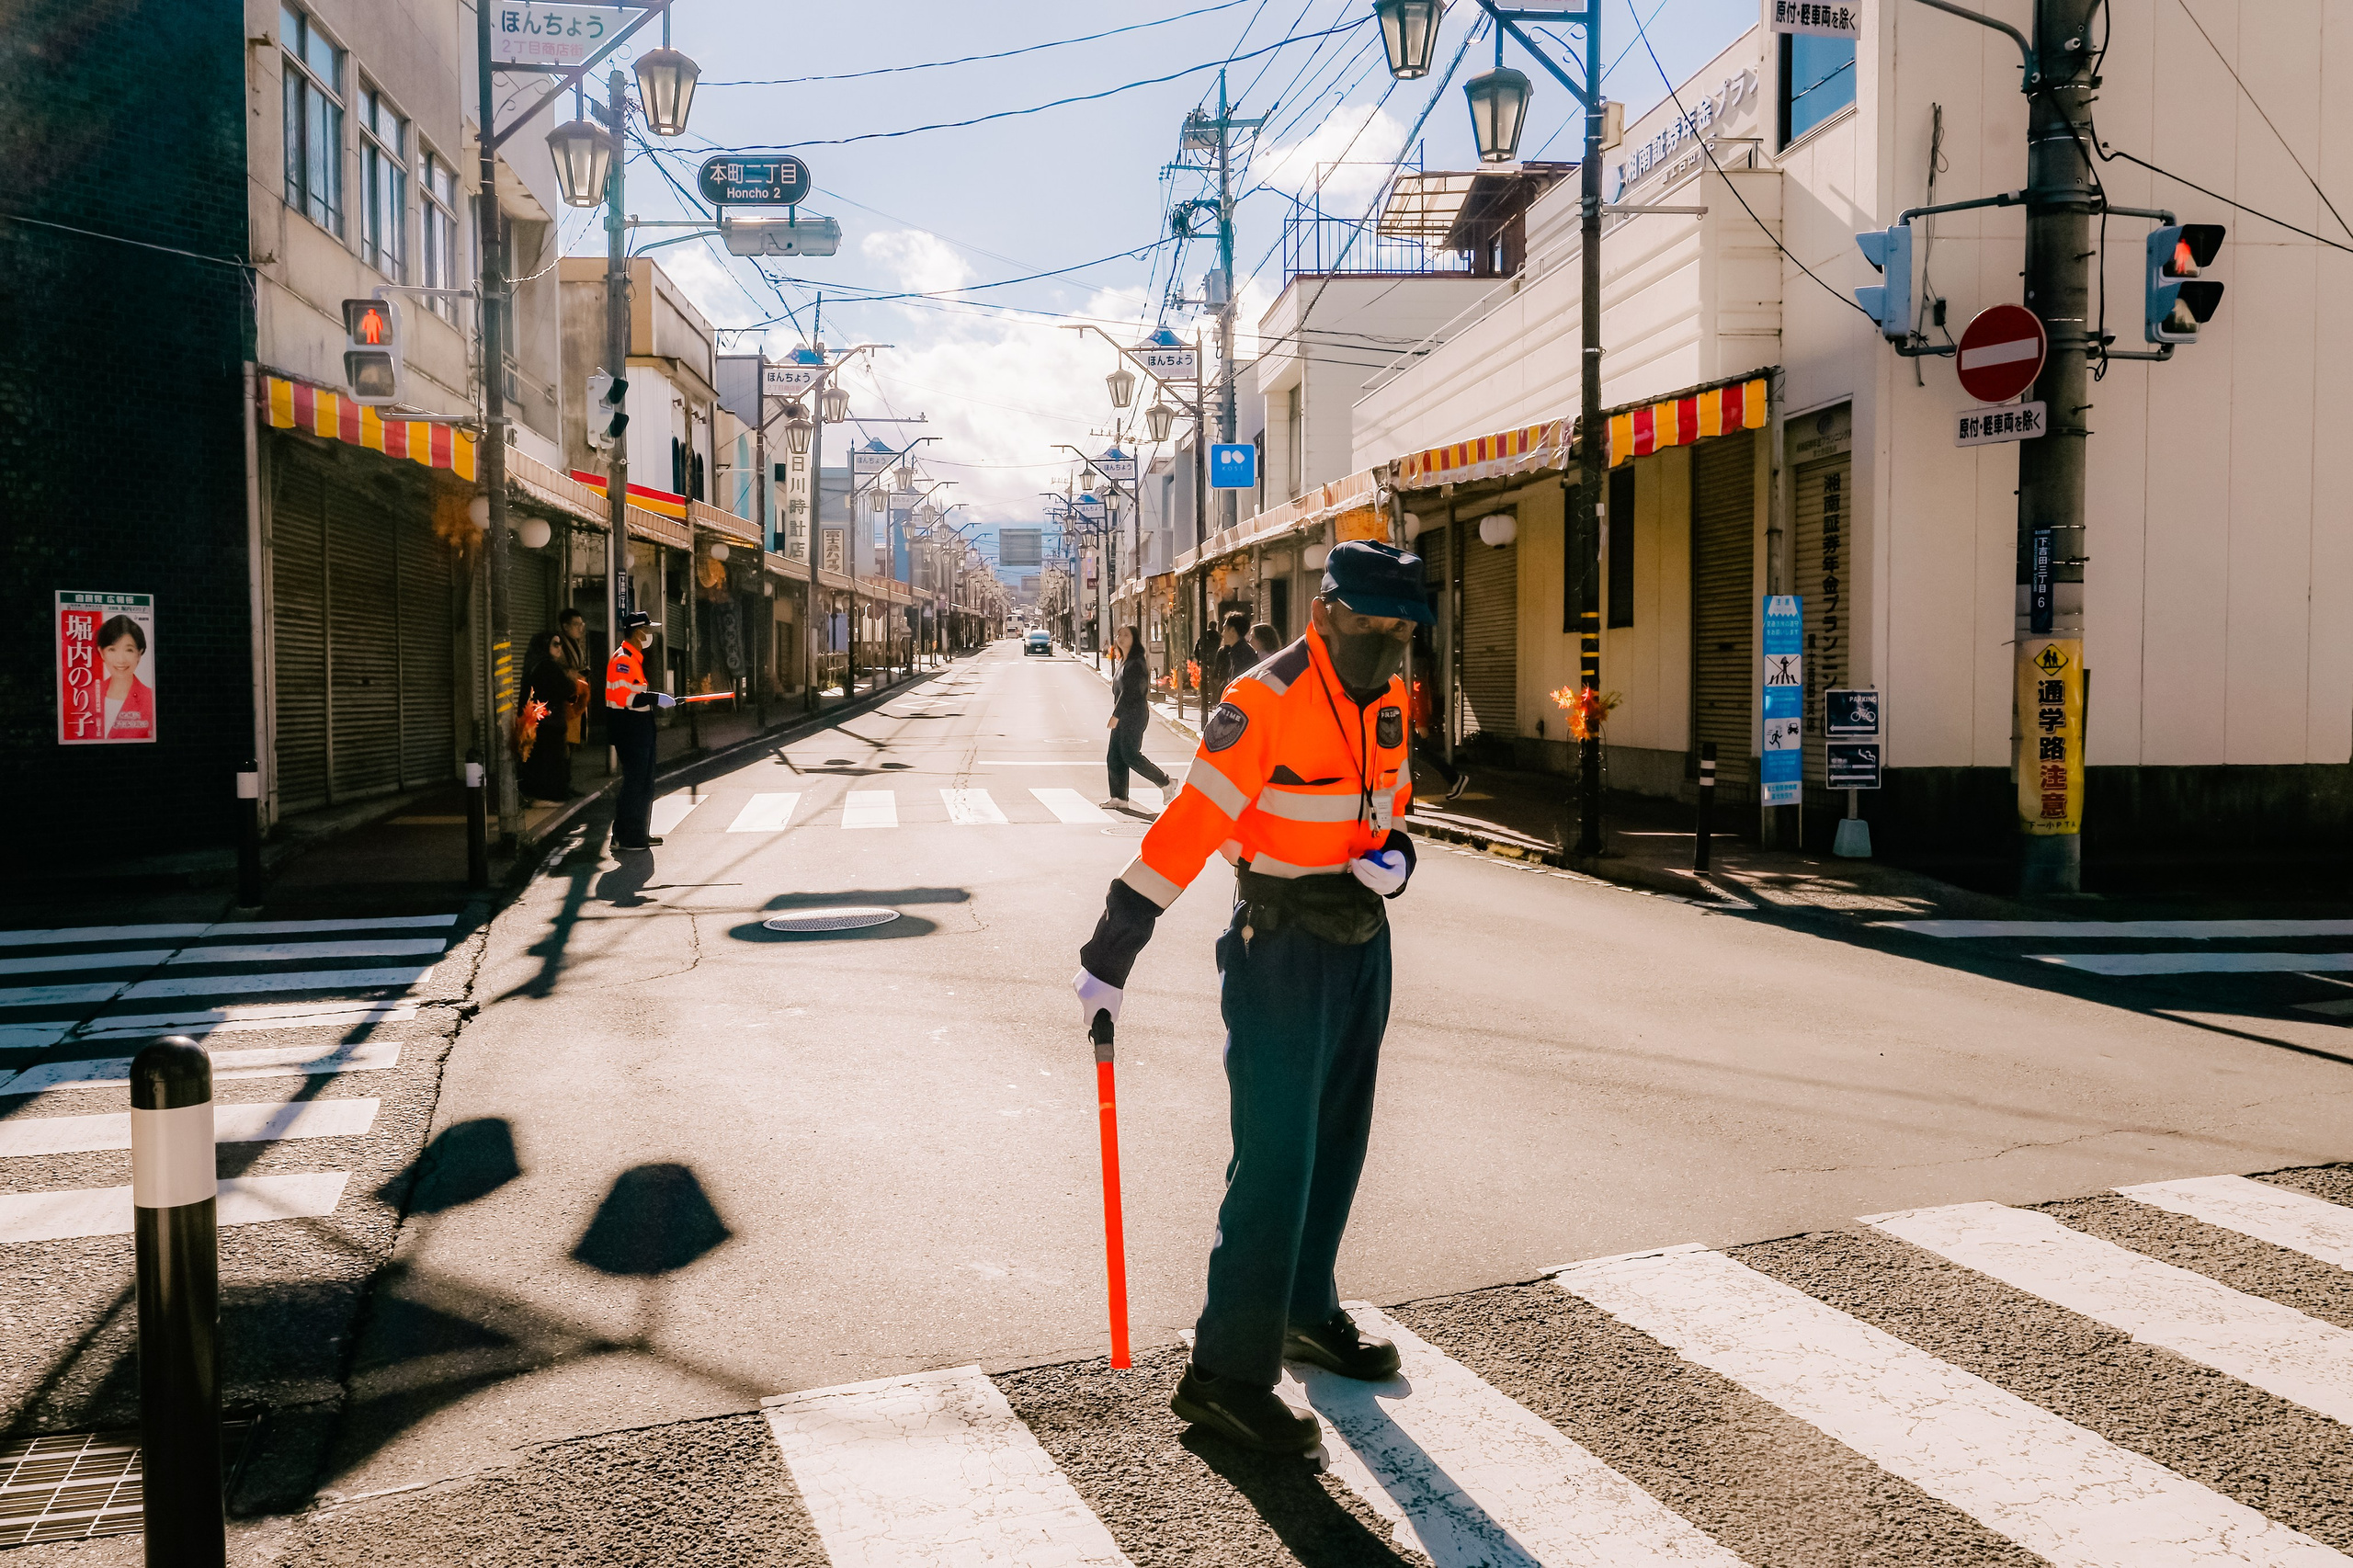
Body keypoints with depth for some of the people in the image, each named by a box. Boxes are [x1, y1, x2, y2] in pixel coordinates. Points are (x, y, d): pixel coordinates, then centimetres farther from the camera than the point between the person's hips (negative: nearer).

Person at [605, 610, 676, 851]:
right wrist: (656, 699, -22)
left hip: (639, 729, 11)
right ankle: (626, 837, -1)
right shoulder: (622, 659, -15)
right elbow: (623, 696, -24)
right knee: (634, 782, -7)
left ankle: (639, 833, 24)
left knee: (644, 784, 15)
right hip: (629, 729, -11)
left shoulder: (634, 658, 18)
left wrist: (661, 698, 14)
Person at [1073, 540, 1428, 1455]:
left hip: (1363, 940, 8)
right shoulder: (1265, 703, -19)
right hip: (1283, 947, -8)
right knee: (1275, 1161, -9)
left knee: (1335, 1146, 17)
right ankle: (1227, 1374, -1)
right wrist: (1111, 954, -24)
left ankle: (1307, 1314, 33)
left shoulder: (1388, 698, 6)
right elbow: (1186, 828, -23)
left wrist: (1394, 855, -5)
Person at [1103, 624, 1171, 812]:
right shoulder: (1121, 661, 16)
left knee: (1130, 755, -10)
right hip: (1123, 716, 10)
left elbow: (1128, 691, -19)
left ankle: (1165, 782, 3)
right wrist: (1116, 714, 18)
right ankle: (1119, 798, 8)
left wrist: (1115, 715, -21)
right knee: (1114, 757, 5)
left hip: (1133, 715, -10)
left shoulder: (1135, 663, -14)